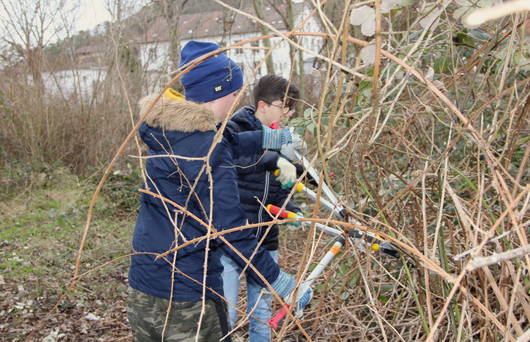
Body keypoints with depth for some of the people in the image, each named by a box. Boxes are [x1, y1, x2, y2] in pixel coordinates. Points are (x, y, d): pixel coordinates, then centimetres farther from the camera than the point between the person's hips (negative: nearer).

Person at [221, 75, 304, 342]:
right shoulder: (232, 130, -8)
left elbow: (280, 190, 14)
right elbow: (233, 159, -29)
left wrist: (292, 212, -4)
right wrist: (274, 157, -28)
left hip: (266, 243, 6)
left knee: (261, 317, 16)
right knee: (225, 318, 0)